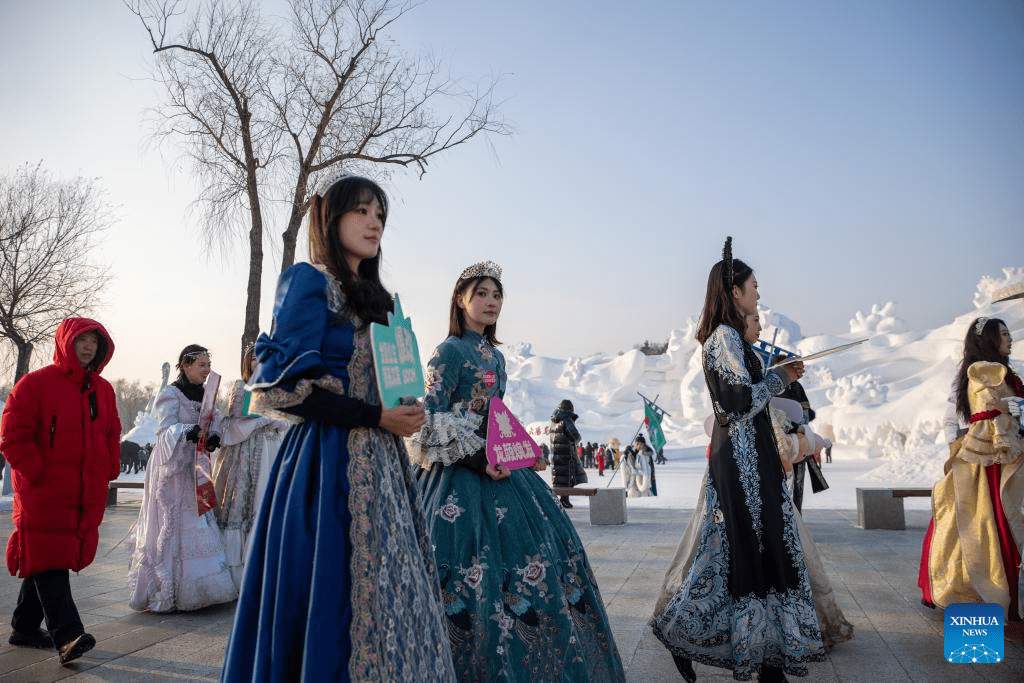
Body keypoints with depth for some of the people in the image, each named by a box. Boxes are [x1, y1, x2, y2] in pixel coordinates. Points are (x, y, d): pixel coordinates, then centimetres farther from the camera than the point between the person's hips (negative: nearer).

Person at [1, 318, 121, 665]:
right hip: (43, 493, -6)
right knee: (49, 562, -7)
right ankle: (67, 635, -10)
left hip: (87, 496, 6)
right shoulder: (35, 384, -7)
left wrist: (108, 472, 10)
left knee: (46, 561, 15)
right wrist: (39, 473, -14)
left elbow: (111, 437, 20)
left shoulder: (102, 390, 12)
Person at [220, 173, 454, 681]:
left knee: (386, 594, 11)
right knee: (333, 597, -2)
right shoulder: (308, 281, -7)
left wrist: (403, 413, 4)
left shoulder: (375, 297, 18)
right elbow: (282, 387, -15)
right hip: (330, 462, -8)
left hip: (378, 463, 8)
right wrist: (376, 417, -14)